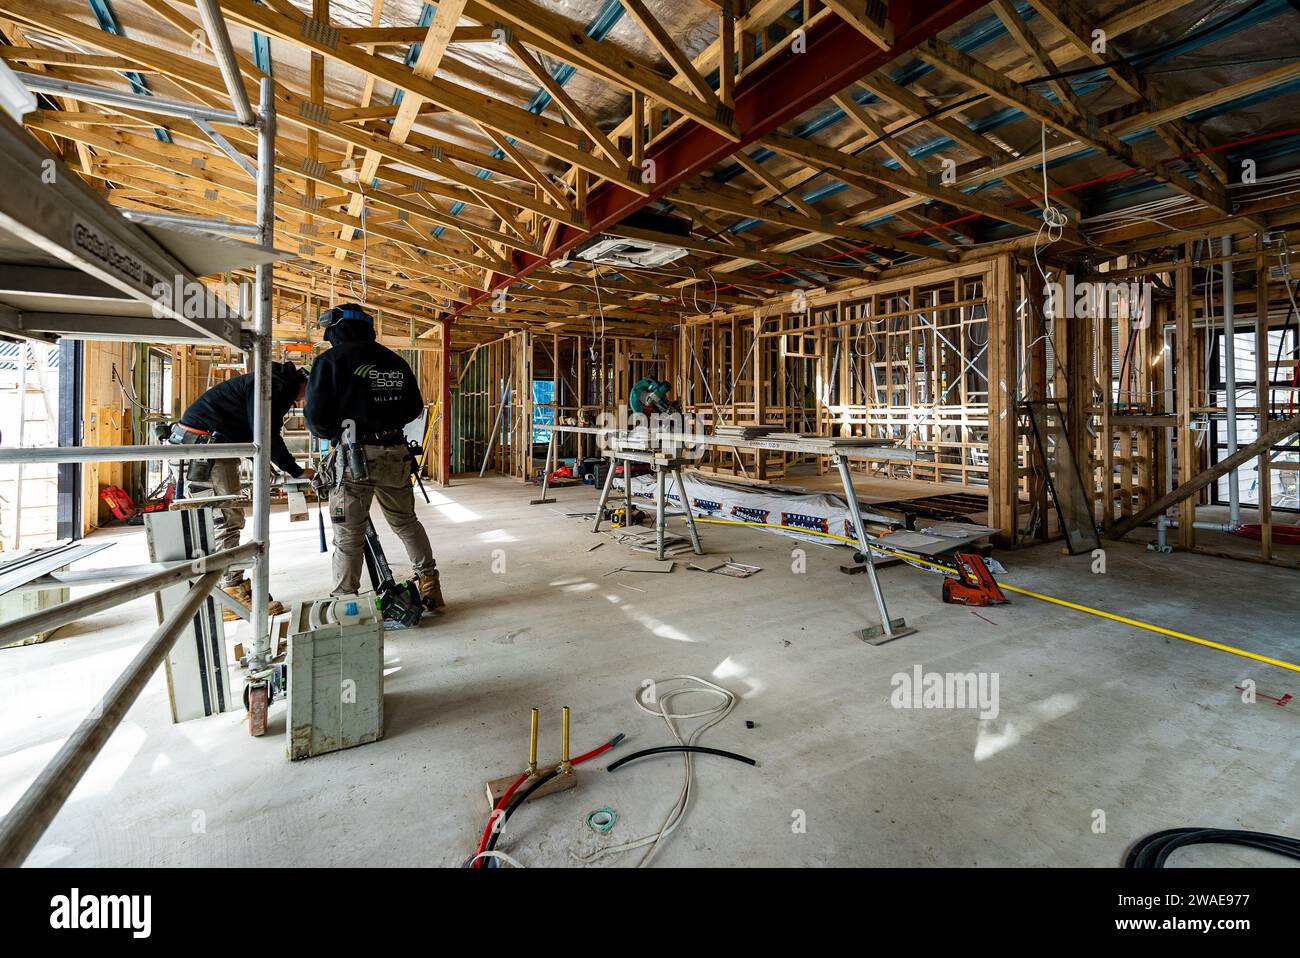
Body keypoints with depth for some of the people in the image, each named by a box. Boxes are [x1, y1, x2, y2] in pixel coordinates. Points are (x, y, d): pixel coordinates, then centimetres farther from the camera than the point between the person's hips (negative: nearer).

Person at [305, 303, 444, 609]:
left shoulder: (331, 360, -3)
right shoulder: (395, 361, 12)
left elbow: (316, 415, -7)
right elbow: (415, 407, 17)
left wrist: (328, 433, 14)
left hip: (355, 456, -4)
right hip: (396, 453, 5)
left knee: (349, 535, 4)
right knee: (407, 522, 19)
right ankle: (429, 584, 23)